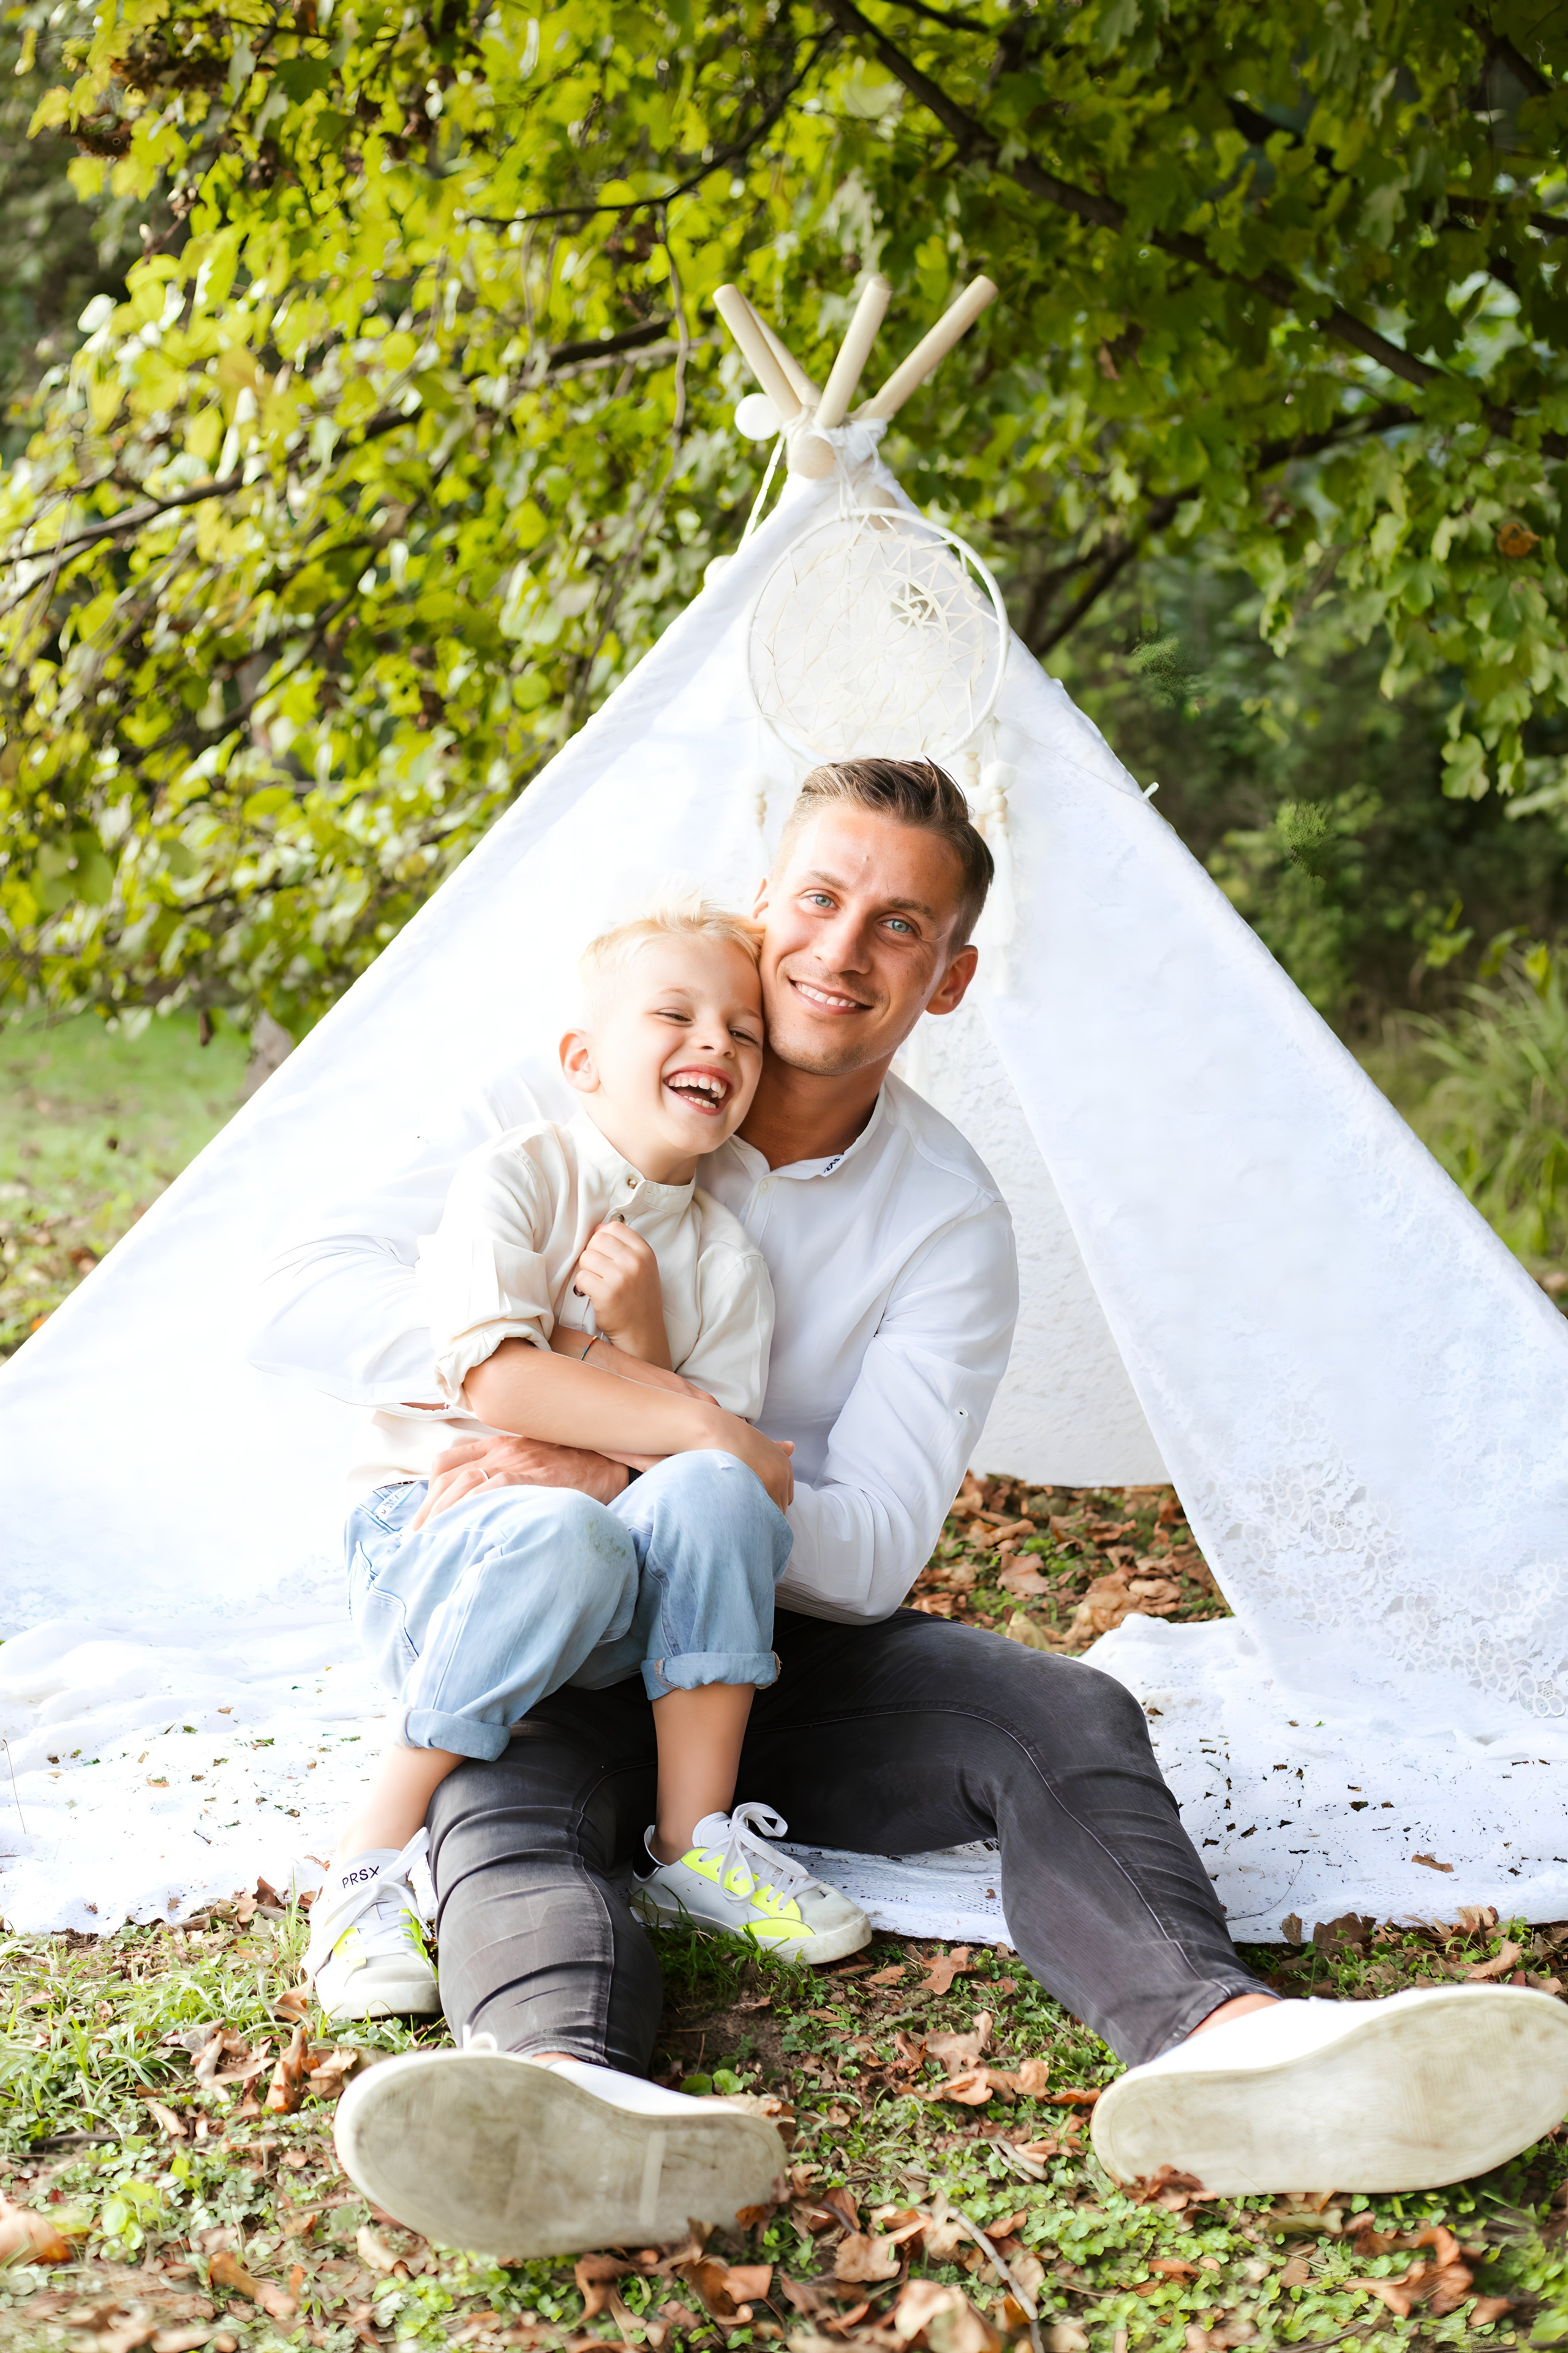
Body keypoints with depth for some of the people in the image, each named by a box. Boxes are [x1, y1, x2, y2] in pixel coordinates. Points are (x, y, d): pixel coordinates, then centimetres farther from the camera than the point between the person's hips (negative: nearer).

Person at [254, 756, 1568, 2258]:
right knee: (507, 1774, -35)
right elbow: (308, 1292, -10)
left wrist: (628, 1474, -27)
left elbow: (874, 1551, -11)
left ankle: (1214, 2037, -54)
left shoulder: (949, 1220, -4)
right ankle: (569, 2093, -66)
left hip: (797, 1655, 2)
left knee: (1067, 1721, -25)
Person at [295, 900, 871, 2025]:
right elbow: (496, 1383, -20)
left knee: (711, 1496, -28)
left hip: (614, 1628, 4)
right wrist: (697, 1426, -19)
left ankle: (694, 1846, -16)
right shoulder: (515, 1179, -6)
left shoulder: (729, 1263, 6)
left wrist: (641, 1348, -16)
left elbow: (734, 1479, -1)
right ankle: (375, 1860, -24)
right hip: (437, 1545, -4)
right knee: (567, 1535, -38)